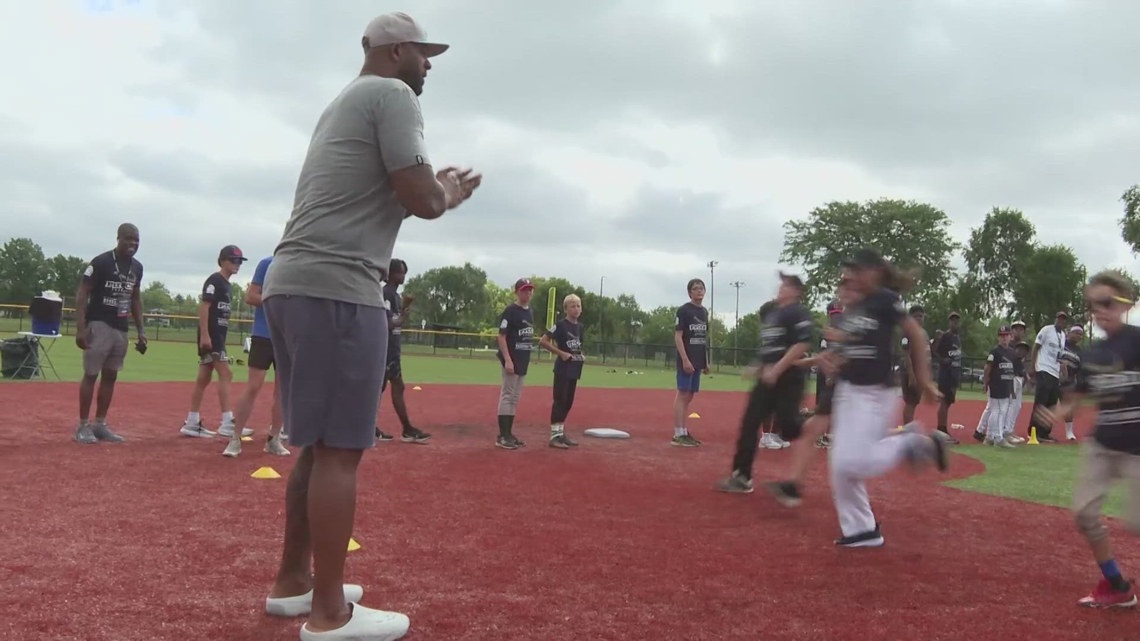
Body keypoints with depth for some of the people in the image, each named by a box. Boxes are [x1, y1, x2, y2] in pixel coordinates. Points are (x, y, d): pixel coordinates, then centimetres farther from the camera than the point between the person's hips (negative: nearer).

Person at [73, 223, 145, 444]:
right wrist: (80, 328, -20)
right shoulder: (100, 262, -12)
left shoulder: (137, 267, 8)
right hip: (99, 325, -7)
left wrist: (141, 330, 12)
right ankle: (83, 426, 3)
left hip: (121, 328, 7)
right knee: (91, 374, -4)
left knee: (110, 376, 10)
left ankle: (100, 424, 17)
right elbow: (82, 295, -12)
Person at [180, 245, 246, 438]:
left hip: (218, 336, 10)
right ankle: (227, 423, -16)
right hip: (210, 336, -10)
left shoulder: (227, 285, 19)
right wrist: (204, 335, -23)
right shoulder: (214, 280, -9)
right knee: (225, 374, -14)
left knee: (204, 378, 10)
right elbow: (203, 306, -17)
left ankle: (192, 423, 15)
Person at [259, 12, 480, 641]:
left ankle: (293, 580, 25)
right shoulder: (393, 94, -3)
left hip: (289, 285, 10)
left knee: (318, 443, 16)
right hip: (335, 289, -10)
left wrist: (434, 186, 23)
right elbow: (421, 200, -12)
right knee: (339, 448, -6)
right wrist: (450, 192, 9)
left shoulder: (343, 103, 26)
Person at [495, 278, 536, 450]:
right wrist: (507, 360, -22)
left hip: (524, 361, 8)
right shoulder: (510, 311, -10)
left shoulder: (531, 312, 14)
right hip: (511, 360, -8)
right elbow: (501, 336, -14)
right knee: (507, 396, -6)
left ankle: (509, 433, 19)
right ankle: (502, 436, -3)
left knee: (515, 398, 12)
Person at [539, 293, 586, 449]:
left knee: (568, 402, 12)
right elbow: (542, 341, -16)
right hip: (563, 368, -8)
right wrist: (561, 353, -18)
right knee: (560, 401, -8)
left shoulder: (580, 326, 11)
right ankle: (555, 436, -5)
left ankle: (561, 433, 21)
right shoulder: (560, 325, -11)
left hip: (575, 369, 8)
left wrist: (582, 355, 5)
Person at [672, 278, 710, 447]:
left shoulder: (704, 312, 15)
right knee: (682, 395, -9)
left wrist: (706, 361, 17)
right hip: (686, 360, -8)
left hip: (698, 361, 8)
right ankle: (678, 435, -9)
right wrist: (685, 359, -20)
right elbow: (678, 336, -12)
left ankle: (684, 432, 14)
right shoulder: (683, 310, -8)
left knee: (689, 396, 10)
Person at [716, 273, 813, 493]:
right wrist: (757, 366, 15)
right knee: (749, 423, 3)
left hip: (788, 378, -9)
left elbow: (802, 345, -20)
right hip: (767, 378, 9)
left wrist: (776, 370, -21)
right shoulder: (771, 315, 19)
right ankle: (741, 476, 7)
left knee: (789, 427, -13)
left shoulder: (798, 314, -10)